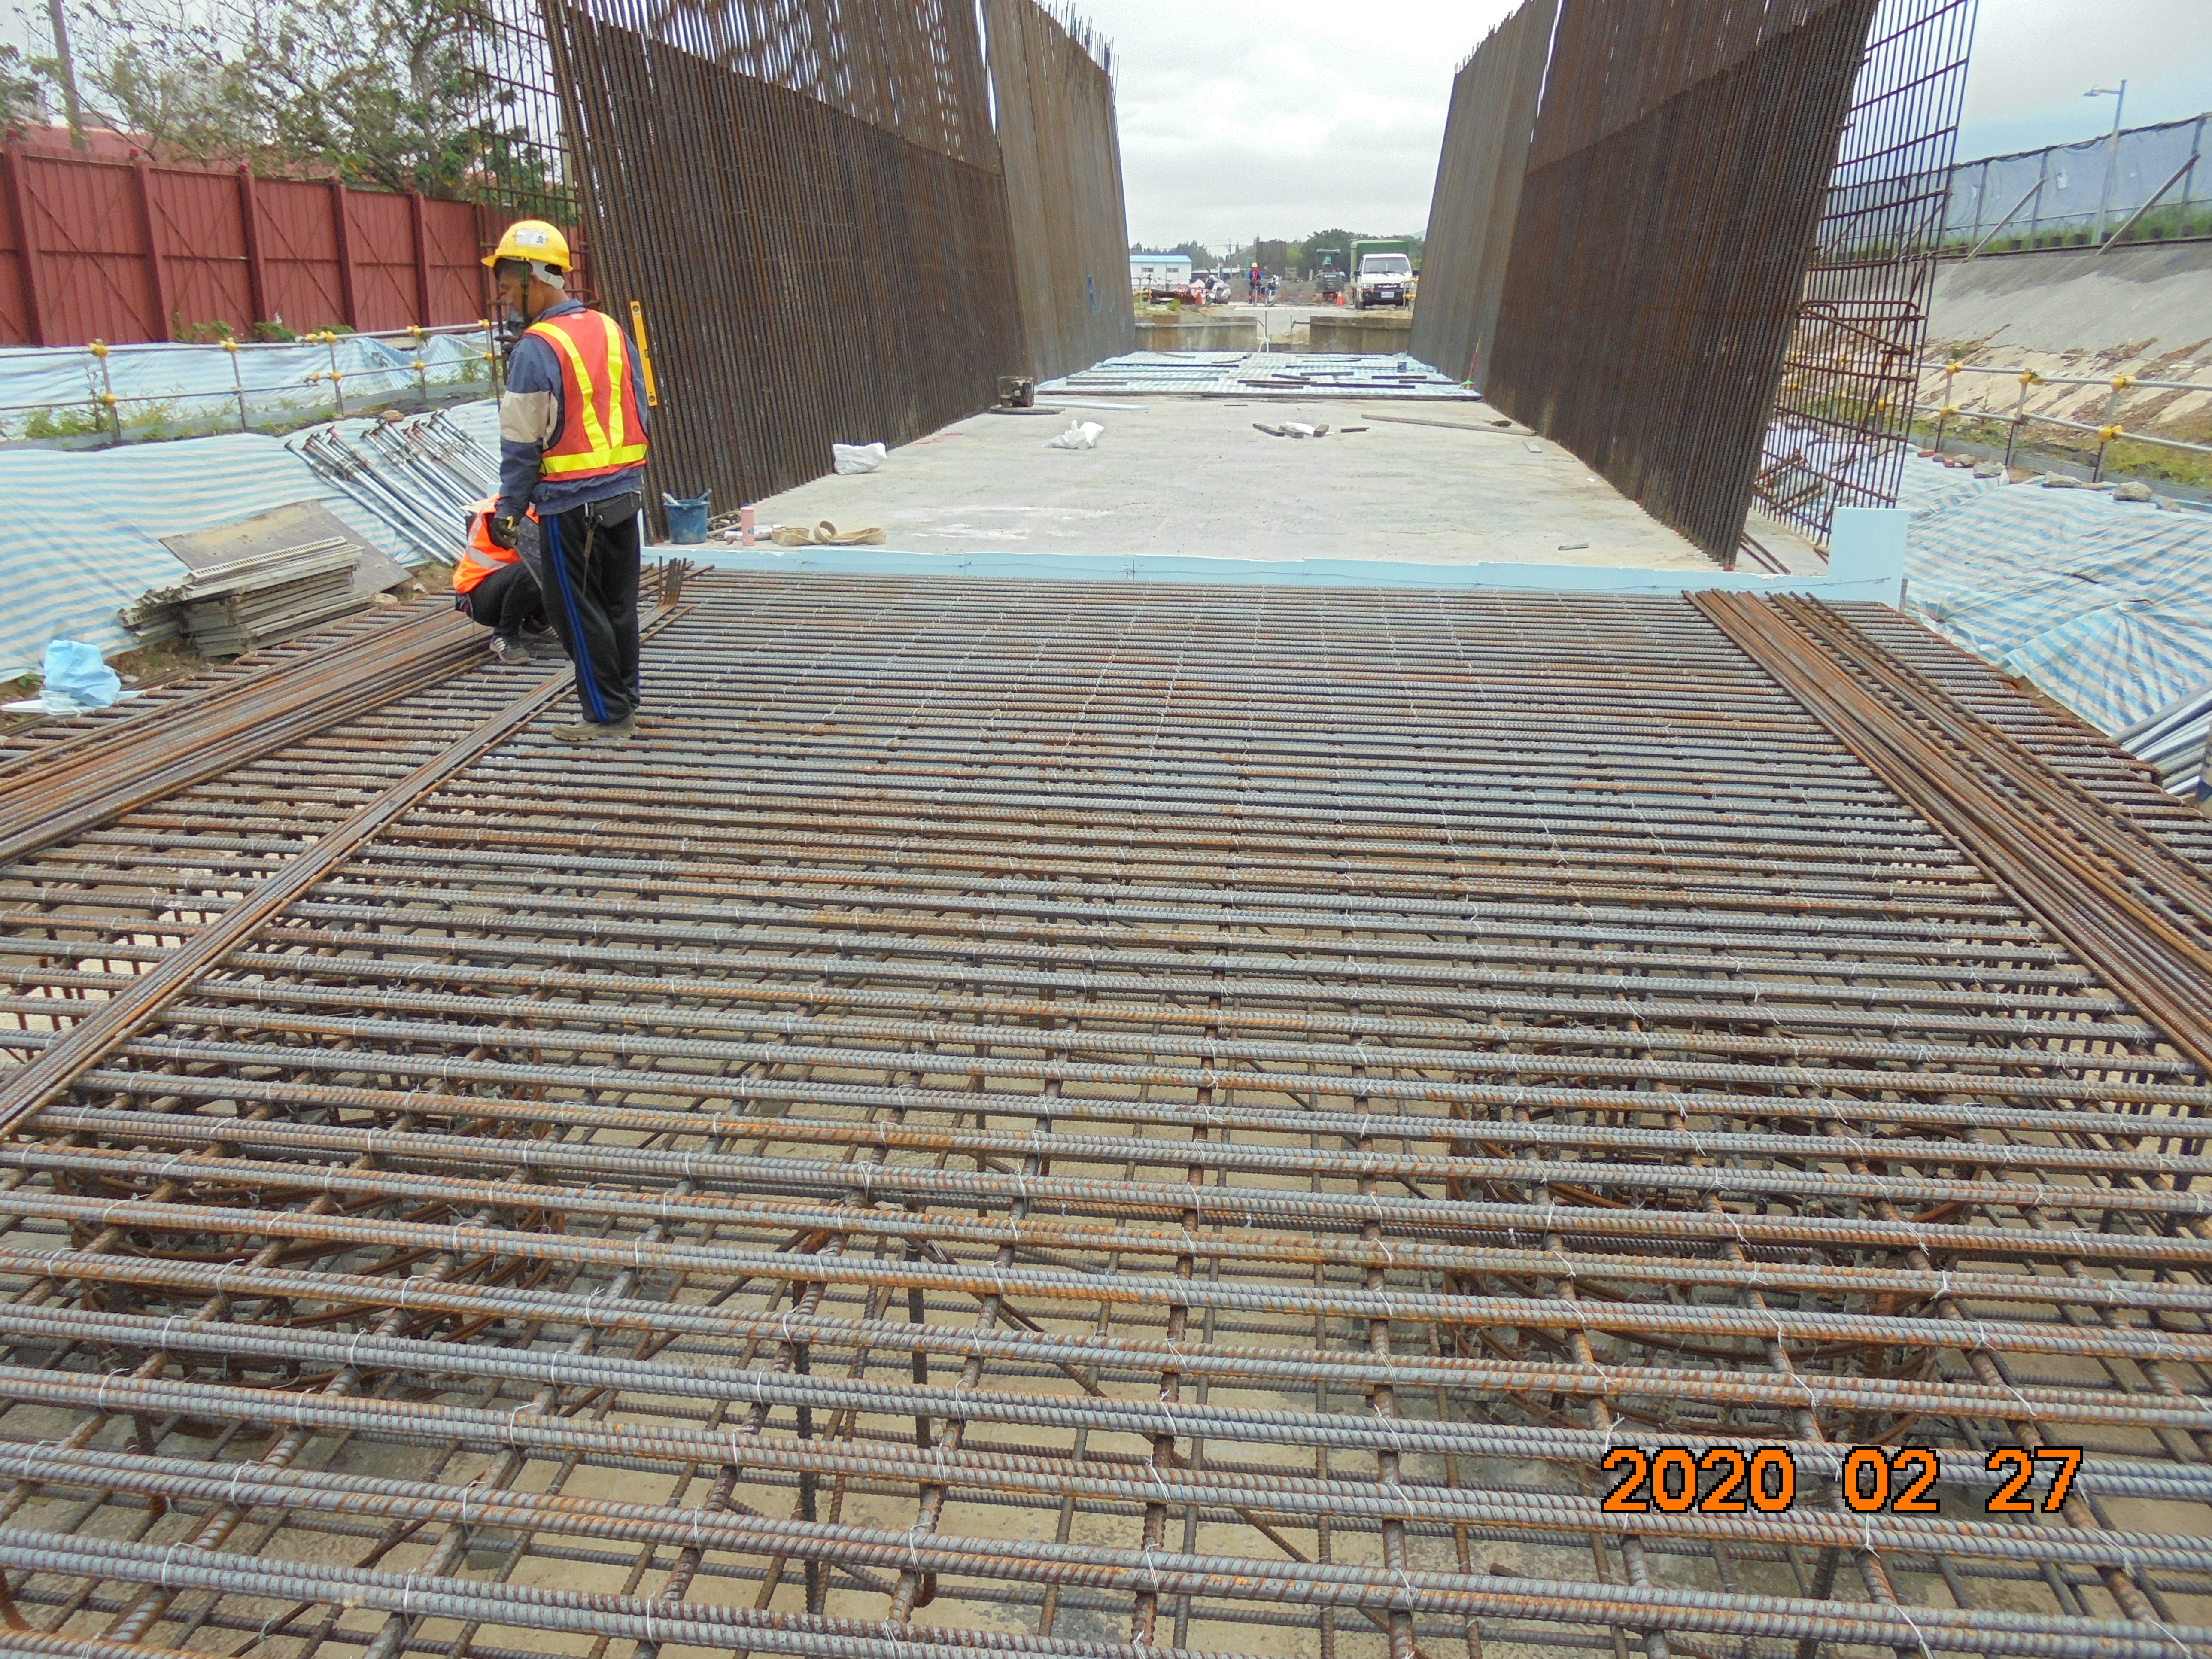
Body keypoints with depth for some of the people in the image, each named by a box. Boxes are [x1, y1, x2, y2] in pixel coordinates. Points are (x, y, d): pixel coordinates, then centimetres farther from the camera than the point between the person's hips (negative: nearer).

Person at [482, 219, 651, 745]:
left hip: (571, 504, -7)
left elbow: (521, 443, -13)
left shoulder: (536, 349, -15)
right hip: (625, 491, 7)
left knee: (578, 610, 3)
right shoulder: (611, 330, 7)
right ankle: (624, 699, 25)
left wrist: (509, 510, -4)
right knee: (619, 601, 15)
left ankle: (607, 716, 7)